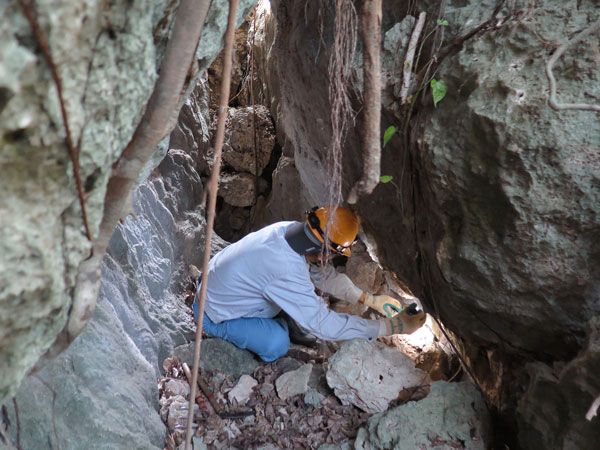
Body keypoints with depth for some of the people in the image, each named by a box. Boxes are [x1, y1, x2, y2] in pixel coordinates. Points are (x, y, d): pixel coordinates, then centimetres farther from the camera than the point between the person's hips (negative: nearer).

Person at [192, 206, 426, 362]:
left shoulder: (289, 229, -15)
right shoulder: (287, 271, -40)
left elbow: (323, 273, 0)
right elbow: (325, 325, -35)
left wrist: (370, 299, -4)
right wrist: (392, 327, -30)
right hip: (215, 315, -7)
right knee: (276, 345, -25)